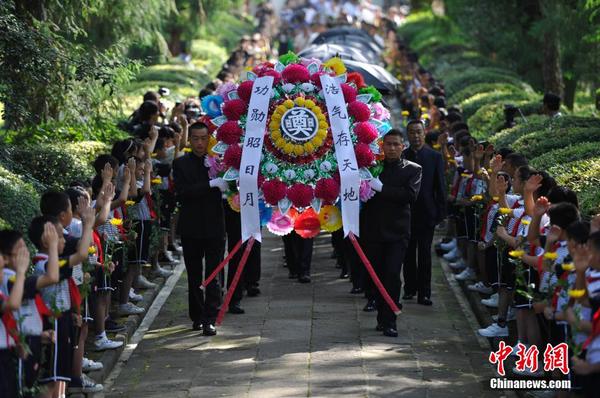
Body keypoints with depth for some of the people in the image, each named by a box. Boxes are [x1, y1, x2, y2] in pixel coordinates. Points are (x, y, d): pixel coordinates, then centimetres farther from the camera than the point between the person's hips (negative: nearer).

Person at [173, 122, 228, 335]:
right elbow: (182, 192, -15)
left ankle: (209, 319, -7)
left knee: (213, 276, -6)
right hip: (191, 228, 1)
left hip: (215, 227, -1)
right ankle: (197, 317, 23)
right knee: (194, 276, 11)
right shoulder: (181, 164, 0)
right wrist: (212, 184, -23)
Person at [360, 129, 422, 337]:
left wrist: (382, 188, -16)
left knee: (392, 275, -12)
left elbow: (411, 195, -12)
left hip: (397, 232, -3)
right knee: (377, 275, 7)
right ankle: (382, 316, 19)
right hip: (373, 231, 3)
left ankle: (389, 322, -11)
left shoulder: (412, 169, 4)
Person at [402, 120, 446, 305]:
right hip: (406, 211, 1)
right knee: (408, 252, 9)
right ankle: (410, 288, 20)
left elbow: (440, 186, 2)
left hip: (426, 212, -1)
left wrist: (441, 212, -3)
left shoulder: (435, 157, 2)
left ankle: (424, 292, 0)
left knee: (424, 253, -1)